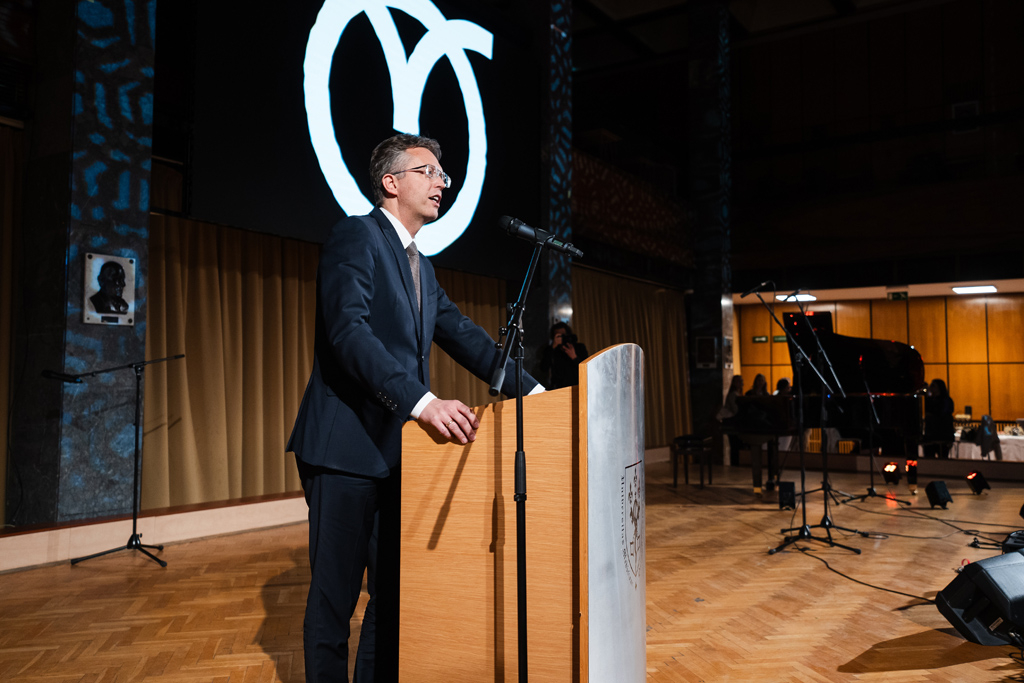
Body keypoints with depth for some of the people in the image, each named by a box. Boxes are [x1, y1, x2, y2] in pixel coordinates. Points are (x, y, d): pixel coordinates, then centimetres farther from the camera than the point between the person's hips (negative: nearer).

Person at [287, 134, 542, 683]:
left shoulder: (419, 266, 19)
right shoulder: (355, 236, -8)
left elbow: (461, 335, 17)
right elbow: (348, 330, -22)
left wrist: (530, 389, 7)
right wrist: (423, 402, -32)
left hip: (397, 448, 9)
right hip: (346, 448, -8)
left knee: (394, 591, 14)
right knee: (335, 593, 2)